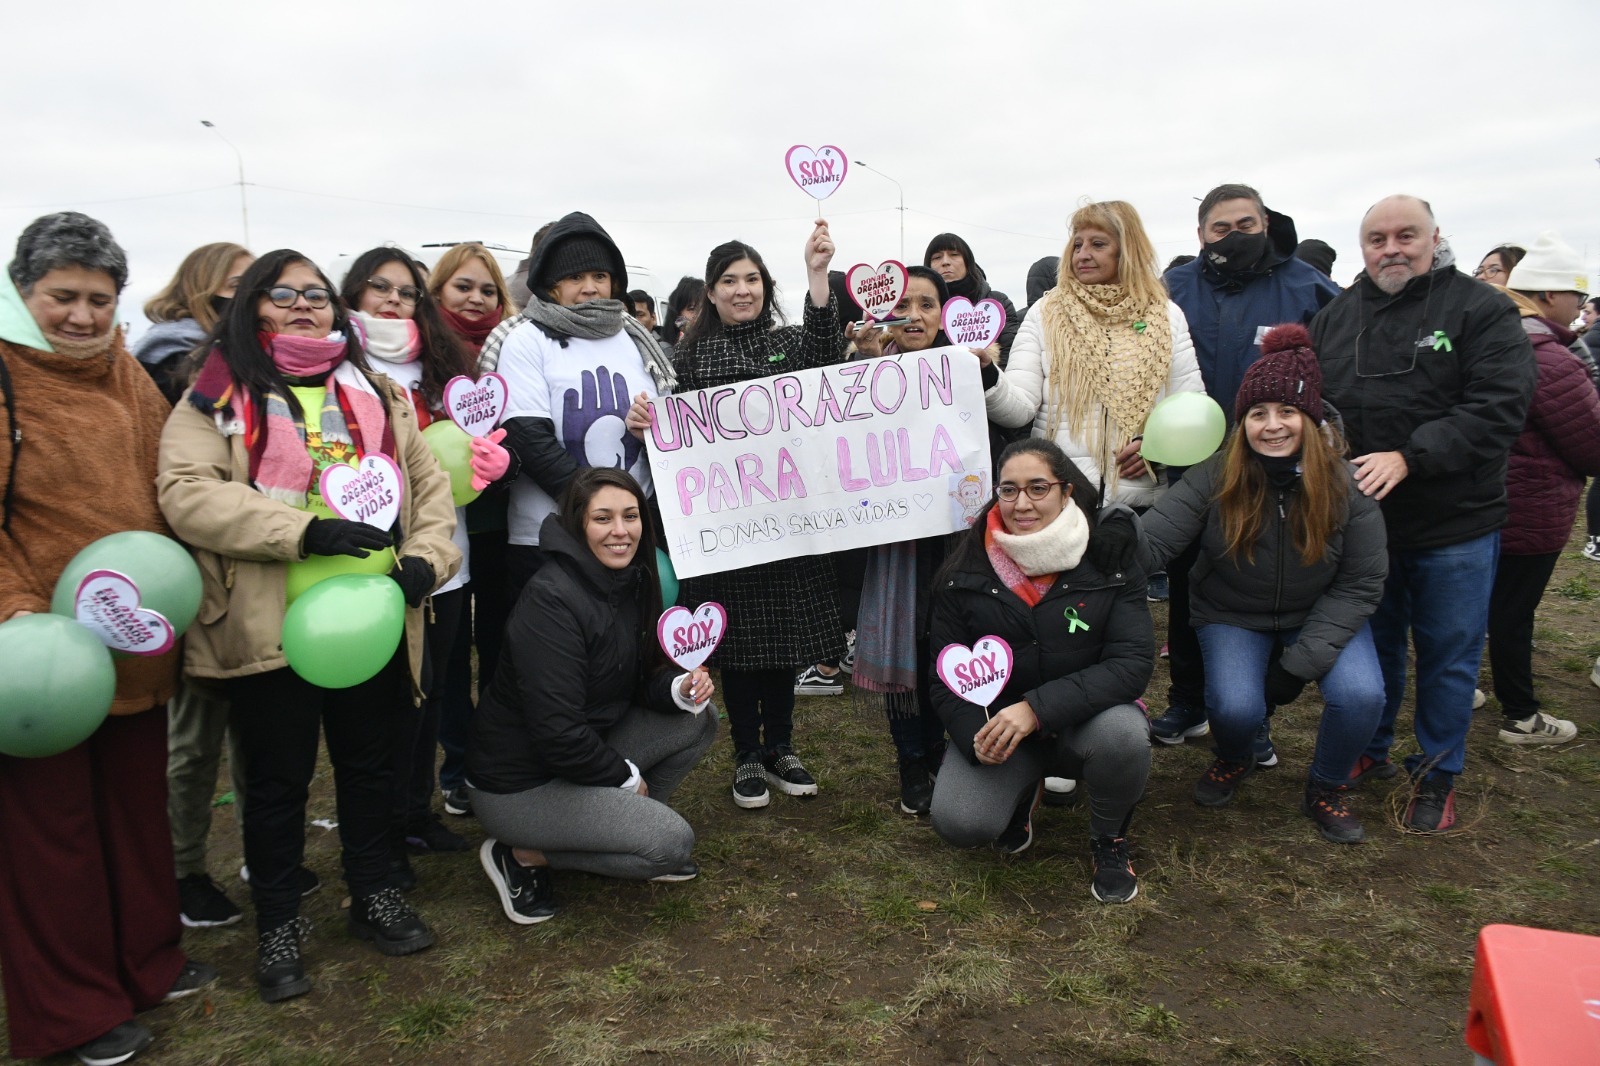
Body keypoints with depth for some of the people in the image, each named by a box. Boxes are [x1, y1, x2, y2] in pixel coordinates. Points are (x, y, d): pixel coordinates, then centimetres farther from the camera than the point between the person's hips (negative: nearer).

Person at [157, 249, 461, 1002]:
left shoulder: (377, 395, 12)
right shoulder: (216, 398, 0)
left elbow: (429, 483, 10)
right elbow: (186, 492, -14)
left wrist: (425, 557, -9)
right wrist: (306, 530, -23)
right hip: (270, 624, -3)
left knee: (370, 764, 16)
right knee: (278, 779, 9)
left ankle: (373, 896, 36)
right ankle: (277, 925, 29)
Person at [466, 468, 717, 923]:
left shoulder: (632, 581, 0)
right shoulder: (551, 600, -26)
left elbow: (639, 680, 8)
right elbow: (557, 733, -27)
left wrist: (681, 688, -13)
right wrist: (625, 777, -14)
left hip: (582, 751, 8)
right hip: (519, 784, -8)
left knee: (700, 719, -1)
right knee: (673, 841, -16)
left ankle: (622, 825, 10)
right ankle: (522, 855, -1)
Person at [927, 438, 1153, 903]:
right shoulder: (965, 573, -6)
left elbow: (1133, 662, -17)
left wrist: (1037, 708, -29)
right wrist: (975, 735, -22)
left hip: (1083, 720, 0)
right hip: (995, 721, 1)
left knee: (1123, 735, -34)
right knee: (959, 823, -23)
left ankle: (1109, 839, 1)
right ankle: (1023, 791, 16)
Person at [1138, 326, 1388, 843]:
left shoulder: (1347, 485, -15)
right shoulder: (1215, 476, -18)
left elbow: (1360, 585, -12)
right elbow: (1152, 539, -28)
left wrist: (1299, 663, -19)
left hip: (1318, 618, 1)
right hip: (1232, 618, -1)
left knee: (1361, 694, -24)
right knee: (1236, 705, -25)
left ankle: (1326, 789, 9)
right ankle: (1234, 762, 16)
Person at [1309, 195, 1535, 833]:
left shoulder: (1482, 311, -6)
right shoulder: (1334, 318, 6)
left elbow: (1498, 408, -16)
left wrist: (1410, 456, -25)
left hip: (1454, 525, -3)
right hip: (1359, 517, 3)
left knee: (1449, 656, 10)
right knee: (1371, 644, 17)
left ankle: (1437, 776, 28)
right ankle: (1370, 752, 36)